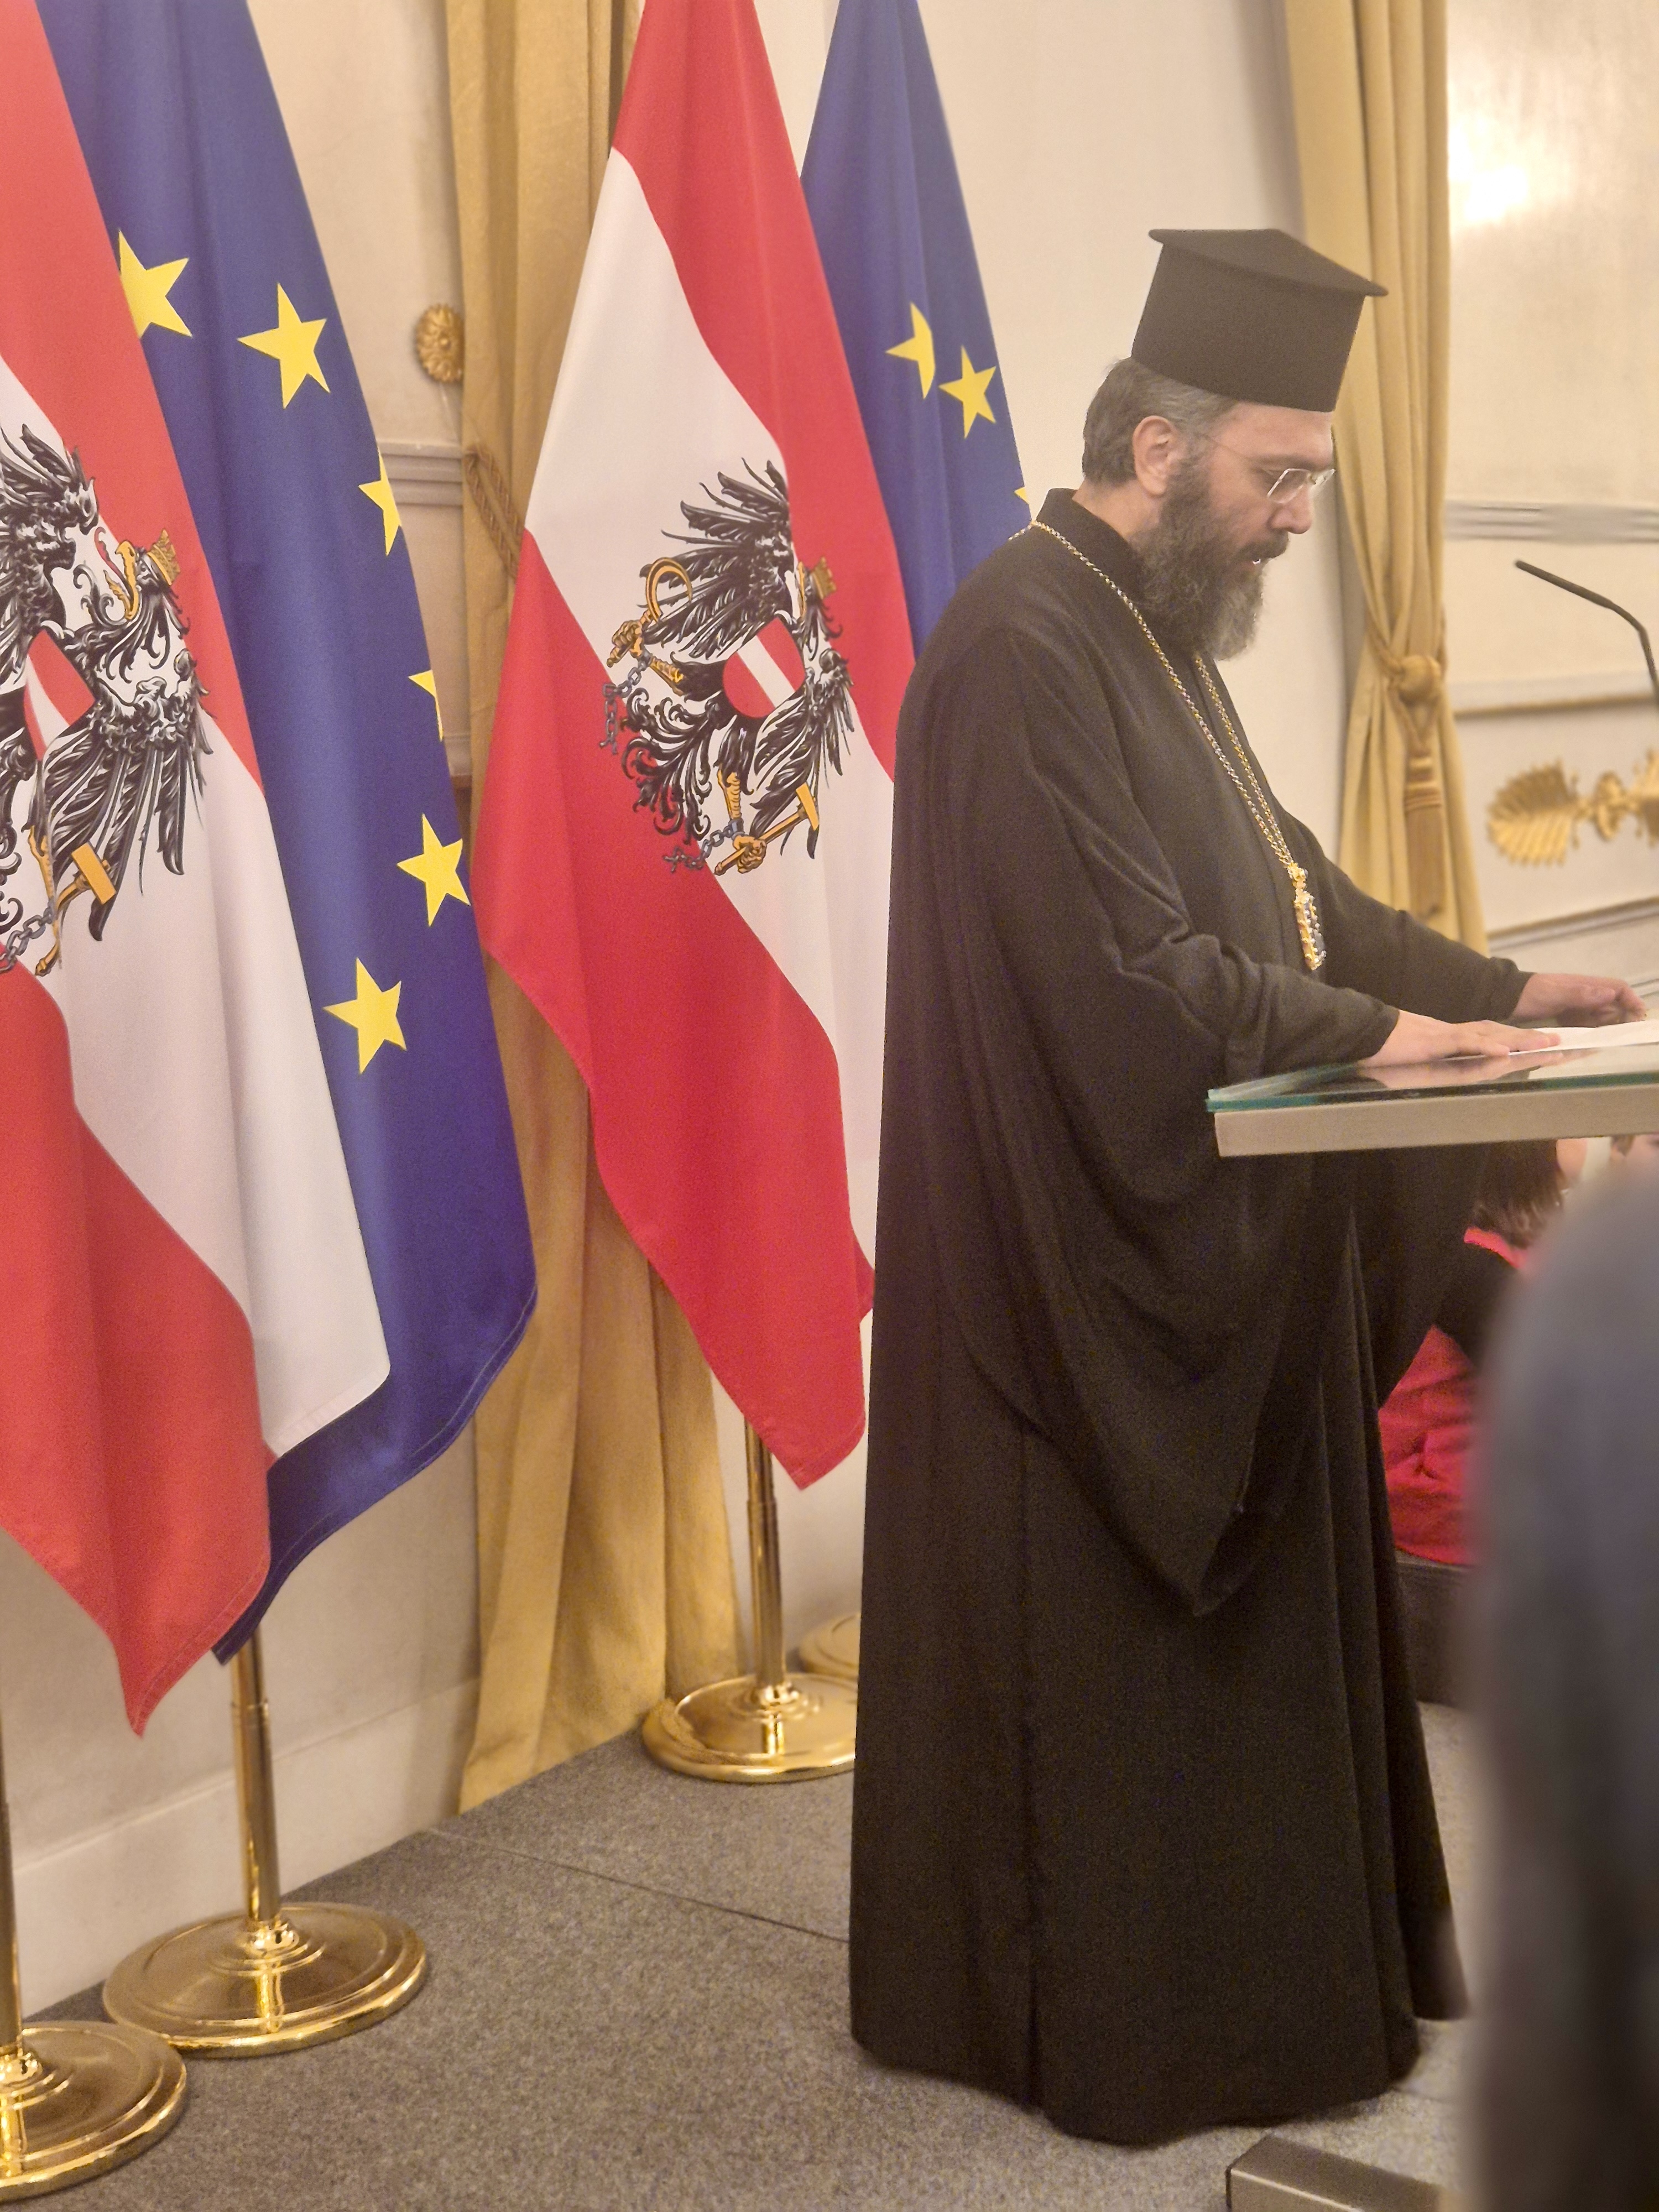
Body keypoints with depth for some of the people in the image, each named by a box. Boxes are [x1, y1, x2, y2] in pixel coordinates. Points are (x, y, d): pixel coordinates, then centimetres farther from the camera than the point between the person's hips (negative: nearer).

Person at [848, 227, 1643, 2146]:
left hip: (1211, 1251, 10)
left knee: (1230, 1633, 18)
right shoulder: (1023, 650, -20)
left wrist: (1490, 984, 4)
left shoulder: (1154, 633, 12)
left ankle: (1234, 1961, 33)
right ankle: (1111, 2016, 21)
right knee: (1102, 1649, 4)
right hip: (1093, 1265, -10)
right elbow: (1125, 974, -26)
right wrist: (1372, 1031, -19)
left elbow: (1280, 885, 14)